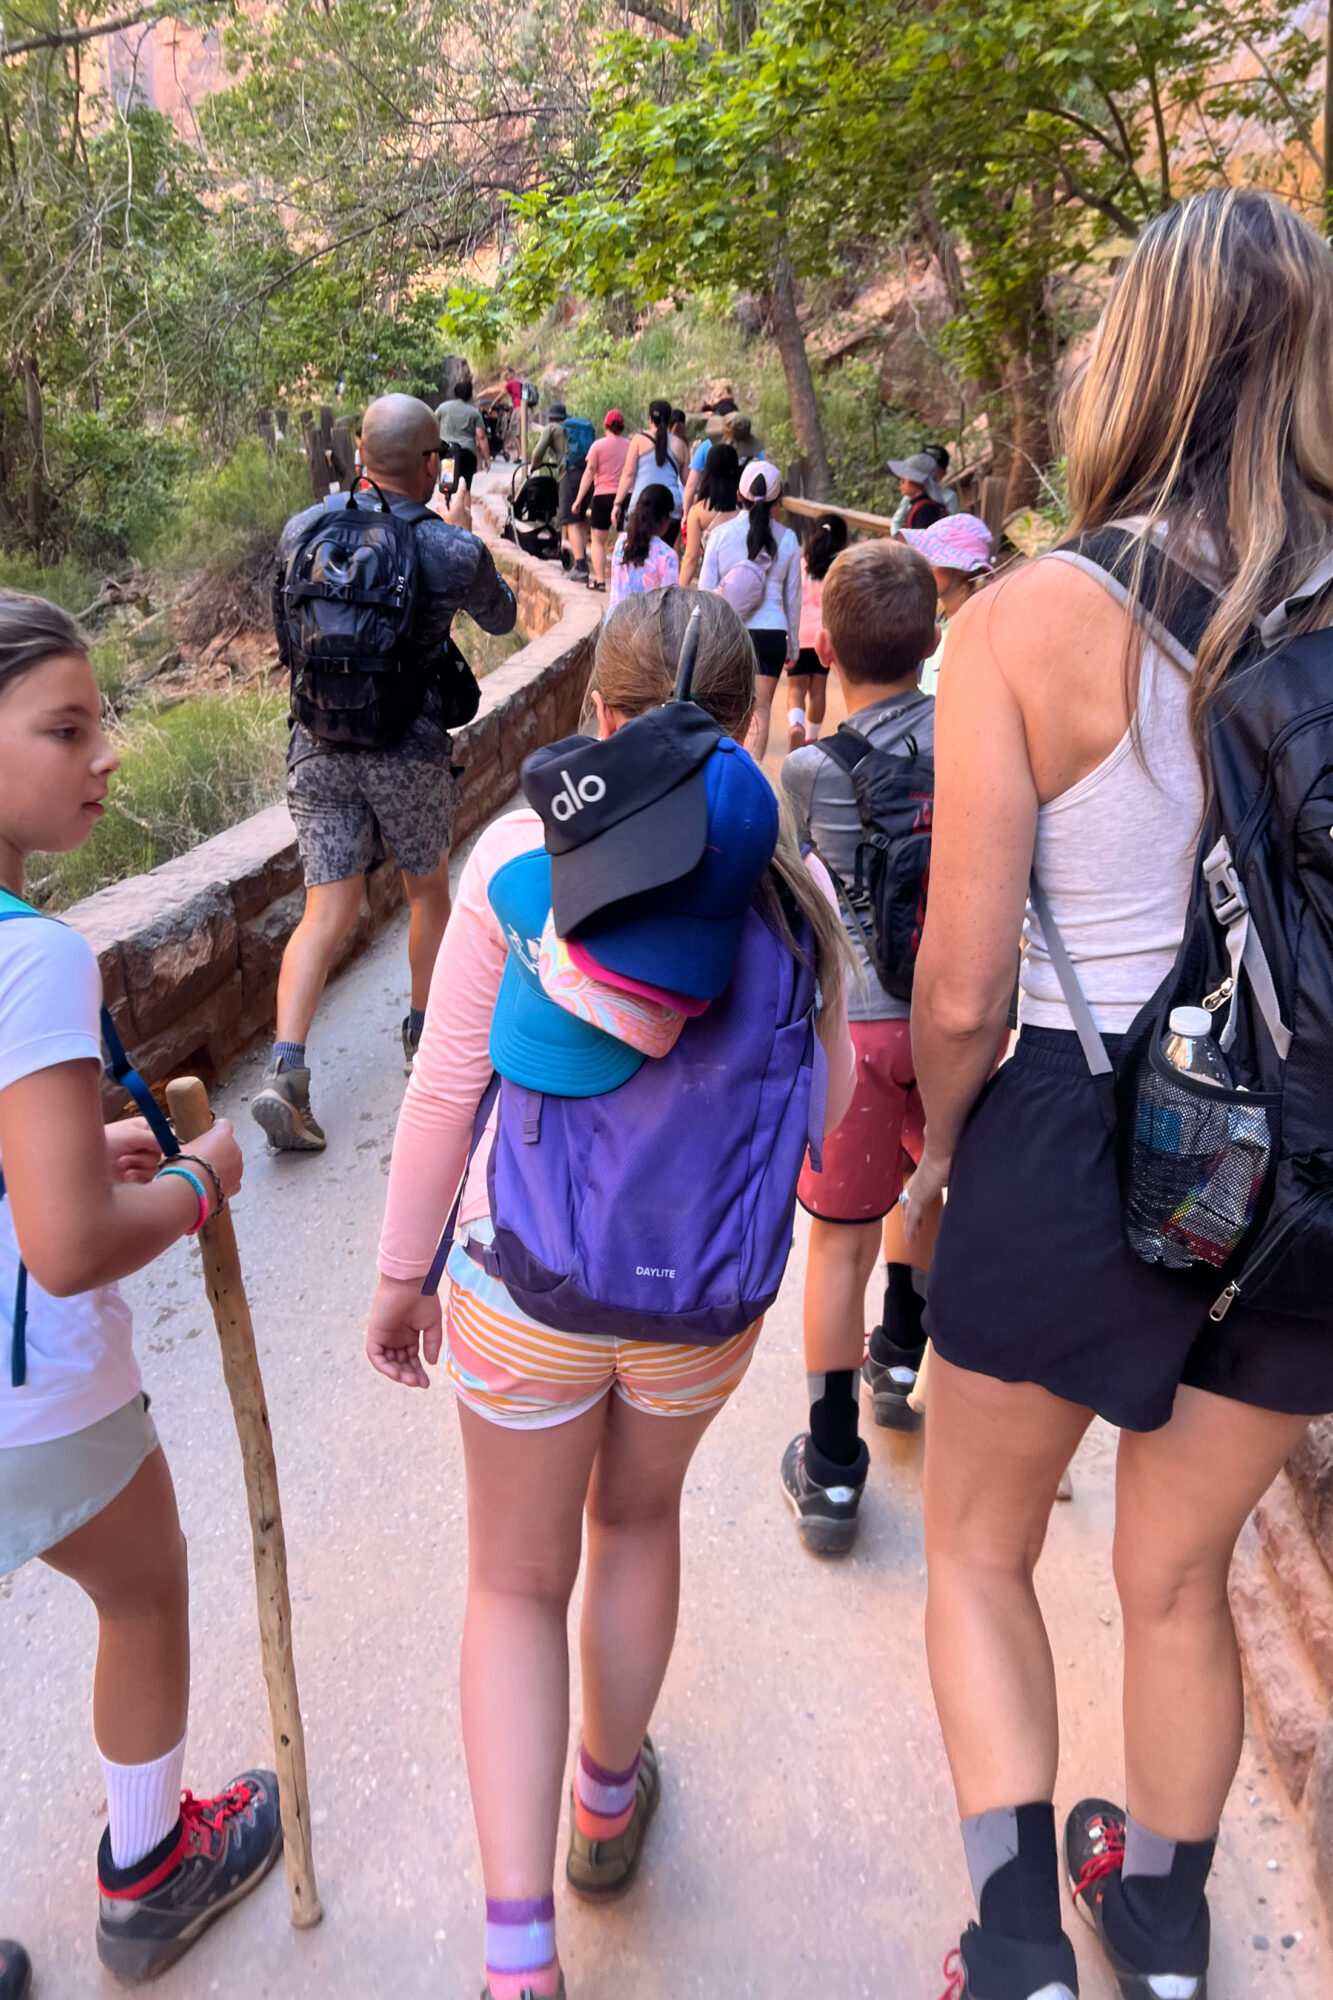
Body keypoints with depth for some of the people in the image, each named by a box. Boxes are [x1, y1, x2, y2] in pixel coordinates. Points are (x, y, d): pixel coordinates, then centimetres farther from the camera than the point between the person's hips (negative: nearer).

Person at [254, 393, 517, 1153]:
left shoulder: (302, 531, -1)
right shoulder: (453, 551, -11)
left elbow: (286, 639, 12)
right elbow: (502, 616, 10)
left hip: (318, 747, 3)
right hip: (412, 754, -2)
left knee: (327, 913, 4)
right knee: (429, 891, 20)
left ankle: (286, 1067, -11)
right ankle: (425, 1035, 34)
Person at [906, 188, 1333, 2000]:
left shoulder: (1028, 621, -15)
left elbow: (959, 988, -15)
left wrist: (941, 1138, 4)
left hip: (1074, 1133, -4)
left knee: (978, 1544, 24)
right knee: (1179, 1574, 26)